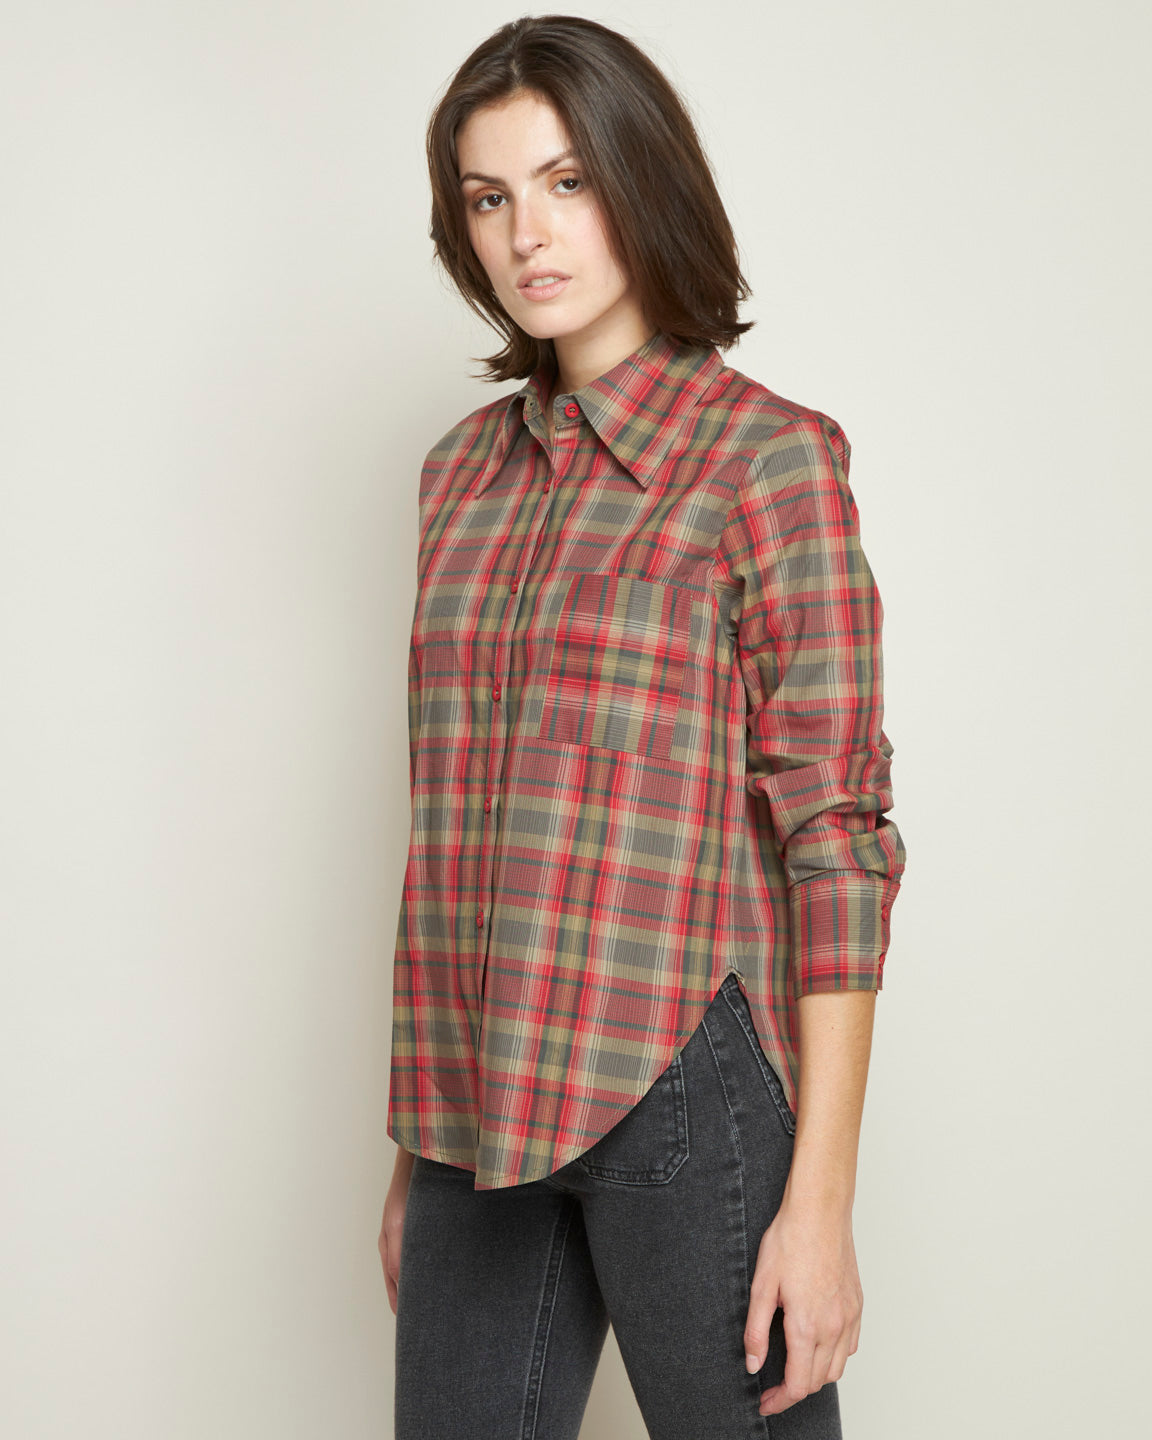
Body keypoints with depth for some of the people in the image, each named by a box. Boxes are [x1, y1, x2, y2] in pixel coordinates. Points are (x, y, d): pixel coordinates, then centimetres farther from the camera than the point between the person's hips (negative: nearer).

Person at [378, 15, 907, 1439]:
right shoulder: (466, 467, 11)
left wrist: (821, 1196, -13)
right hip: (488, 1105, 5)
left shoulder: (771, 458, -6)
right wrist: (414, 1146, 16)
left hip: (683, 1084, -5)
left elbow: (836, 837, -9)